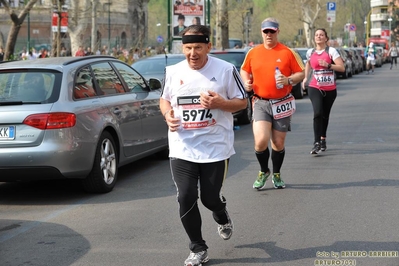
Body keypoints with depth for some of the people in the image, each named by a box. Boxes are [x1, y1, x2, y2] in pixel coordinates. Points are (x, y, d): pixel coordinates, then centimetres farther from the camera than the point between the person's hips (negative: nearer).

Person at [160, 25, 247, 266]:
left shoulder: (226, 70, -6)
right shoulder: (173, 72, 3)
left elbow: (242, 102, 0)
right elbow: (164, 99, 18)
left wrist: (219, 103, -20)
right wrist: (168, 114, -5)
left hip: (216, 147, -2)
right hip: (182, 148, 2)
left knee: (210, 198, 4)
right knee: (186, 198, -5)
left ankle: (222, 218, 43)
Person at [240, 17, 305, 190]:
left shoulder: (288, 52, -1)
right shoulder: (253, 53, 4)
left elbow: (301, 73, 2)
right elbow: (244, 70, 19)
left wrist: (288, 80, -17)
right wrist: (247, 82, -1)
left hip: (282, 103, 0)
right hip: (260, 103, 0)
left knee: (278, 143, 8)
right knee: (261, 140, -15)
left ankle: (276, 174, 31)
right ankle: (263, 171, 12)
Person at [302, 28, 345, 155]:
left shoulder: (331, 51, -5)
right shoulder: (310, 52, 5)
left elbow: (342, 68, -11)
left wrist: (328, 65, -22)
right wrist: (305, 77, 15)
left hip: (330, 89, 0)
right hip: (315, 88, 0)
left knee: (325, 115, 12)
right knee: (317, 113, -18)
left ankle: (323, 139, 31)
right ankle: (317, 143, -20)